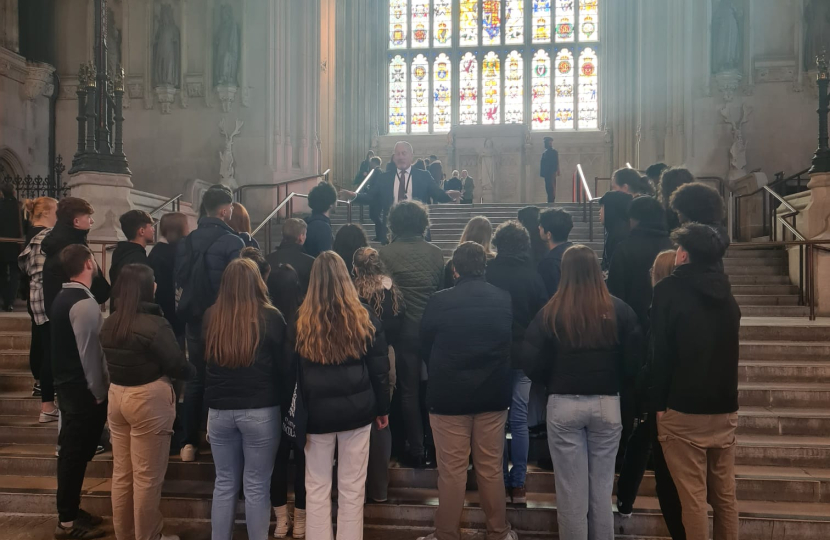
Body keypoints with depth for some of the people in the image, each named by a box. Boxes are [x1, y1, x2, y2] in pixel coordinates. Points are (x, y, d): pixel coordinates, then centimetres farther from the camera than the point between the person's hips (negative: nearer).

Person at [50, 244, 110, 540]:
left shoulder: (63, 297, 9)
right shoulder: (84, 303, -21)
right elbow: (89, 353, -21)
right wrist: (100, 393, -12)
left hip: (66, 384, 9)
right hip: (82, 389, -9)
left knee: (72, 450, 17)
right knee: (76, 453, 0)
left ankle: (70, 511, 28)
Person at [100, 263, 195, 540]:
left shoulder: (109, 324, 4)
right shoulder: (155, 325, -19)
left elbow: (110, 362, 13)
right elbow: (178, 365, -17)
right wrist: (194, 370, 2)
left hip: (116, 396, 8)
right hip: (149, 400, -8)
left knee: (122, 472, 18)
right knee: (147, 476, 5)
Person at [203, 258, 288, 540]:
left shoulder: (210, 317, 0)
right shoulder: (270, 316, -11)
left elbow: (203, 360, 13)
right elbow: (283, 364, -4)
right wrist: (280, 400, 10)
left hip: (219, 410, 4)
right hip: (260, 411, -3)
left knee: (224, 483, 16)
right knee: (257, 486, 7)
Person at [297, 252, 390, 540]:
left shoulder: (301, 321, -4)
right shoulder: (364, 316, -3)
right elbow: (379, 368, 1)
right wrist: (382, 408, 11)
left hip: (316, 411, 0)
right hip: (356, 409, 0)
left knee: (317, 488, 12)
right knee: (352, 488, 10)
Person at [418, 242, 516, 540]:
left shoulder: (438, 302, -13)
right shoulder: (504, 300, -4)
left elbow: (425, 347, 1)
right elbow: (511, 343, 8)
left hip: (448, 395, -3)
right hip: (493, 394, 3)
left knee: (451, 470, 7)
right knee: (491, 467, 15)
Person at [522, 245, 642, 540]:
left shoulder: (551, 312, -9)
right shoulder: (618, 309, -5)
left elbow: (531, 362, -10)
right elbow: (634, 356, -4)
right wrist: (611, 378, 12)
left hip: (564, 405, -1)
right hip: (607, 403, 2)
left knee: (571, 489, 9)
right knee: (602, 487, 15)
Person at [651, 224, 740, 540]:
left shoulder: (669, 289, -9)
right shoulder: (725, 292, 10)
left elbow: (659, 351, -11)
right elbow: (728, 349, 18)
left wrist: (658, 403, -4)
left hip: (684, 408, -6)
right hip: (725, 407, 6)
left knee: (693, 497, 0)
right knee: (725, 495, 14)